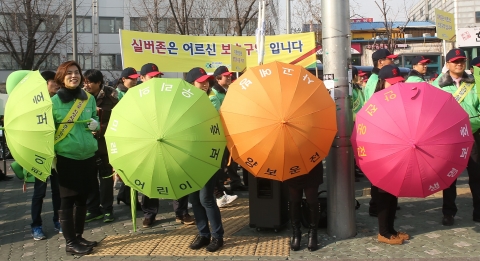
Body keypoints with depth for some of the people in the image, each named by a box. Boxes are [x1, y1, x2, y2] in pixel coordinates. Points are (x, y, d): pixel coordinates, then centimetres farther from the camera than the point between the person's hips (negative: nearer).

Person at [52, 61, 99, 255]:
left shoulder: (89, 98, 7)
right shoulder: (54, 101, -4)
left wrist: (95, 124, -6)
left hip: (88, 155, 5)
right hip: (66, 156, -4)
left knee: (82, 198, 13)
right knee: (67, 200, 1)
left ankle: (79, 236, 27)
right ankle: (70, 243, 11)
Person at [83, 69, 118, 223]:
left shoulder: (111, 95, -7)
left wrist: (101, 130, -15)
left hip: (105, 141, -2)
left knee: (106, 174, 7)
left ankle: (107, 209, 17)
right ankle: (92, 209, 19)